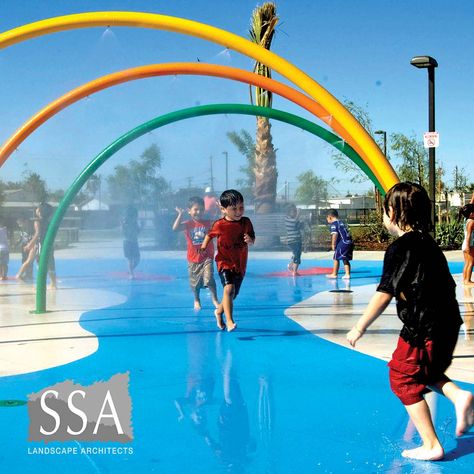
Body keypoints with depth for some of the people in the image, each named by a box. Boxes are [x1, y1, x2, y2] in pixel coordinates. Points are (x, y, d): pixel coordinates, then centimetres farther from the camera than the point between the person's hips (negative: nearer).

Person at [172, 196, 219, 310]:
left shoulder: (208, 223, -1)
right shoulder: (188, 224, -7)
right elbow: (175, 228, -22)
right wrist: (180, 214, -26)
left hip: (207, 257, -1)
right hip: (193, 259, 1)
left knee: (209, 279, -16)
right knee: (195, 282, 14)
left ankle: (215, 299, 0)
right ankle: (196, 300, 36)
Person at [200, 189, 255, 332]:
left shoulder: (246, 222, -4)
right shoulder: (219, 225, -11)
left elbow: (253, 240, 1)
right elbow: (210, 235, 9)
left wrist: (249, 240, -21)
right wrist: (204, 246, -2)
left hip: (240, 265, 4)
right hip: (225, 263, -4)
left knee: (233, 295, 16)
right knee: (229, 289, -26)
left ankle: (219, 311, 44)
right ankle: (229, 321, -25)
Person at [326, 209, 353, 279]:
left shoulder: (333, 224, -5)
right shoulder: (341, 223, 22)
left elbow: (335, 234, -18)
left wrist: (333, 244, -9)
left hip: (343, 243, -8)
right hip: (350, 243, 9)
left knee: (336, 258, 3)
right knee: (345, 259, 14)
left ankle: (334, 274, 9)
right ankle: (347, 274, 11)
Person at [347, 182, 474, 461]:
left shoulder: (400, 248, -13)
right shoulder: (428, 243, 13)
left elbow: (385, 293, -15)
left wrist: (361, 327, -8)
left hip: (423, 328, -9)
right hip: (447, 323, 9)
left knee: (403, 377, 5)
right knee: (427, 373, 26)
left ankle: (431, 446, 5)